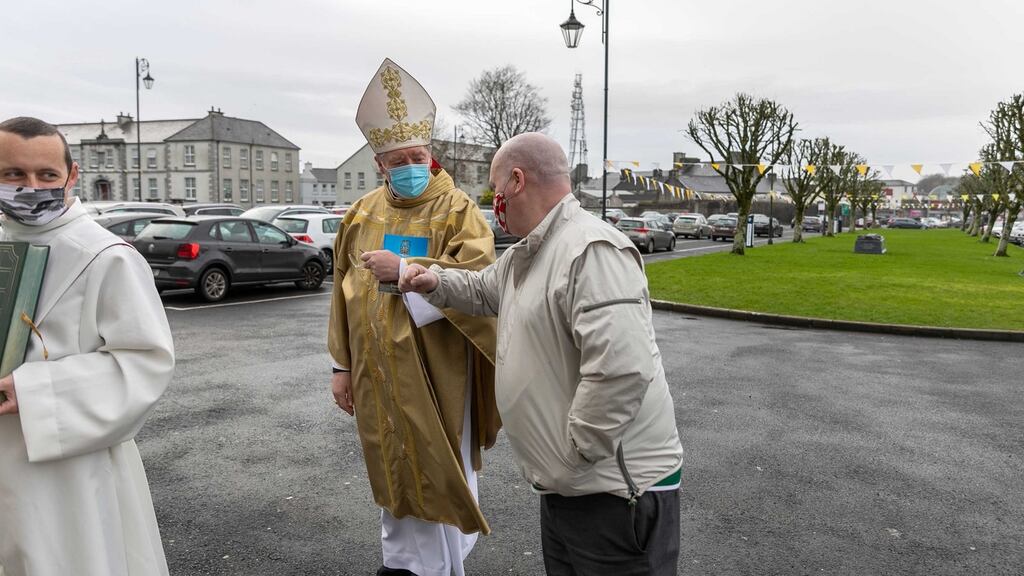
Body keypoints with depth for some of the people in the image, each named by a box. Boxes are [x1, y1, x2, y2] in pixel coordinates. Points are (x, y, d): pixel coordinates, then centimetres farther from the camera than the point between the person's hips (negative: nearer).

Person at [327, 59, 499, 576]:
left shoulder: (457, 209, -8)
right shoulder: (362, 214, 6)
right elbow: (343, 293, 9)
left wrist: (405, 269, -25)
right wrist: (342, 365, 8)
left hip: (436, 373, -4)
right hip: (378, 373, 5)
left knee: (440, 473, 8)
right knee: (393, 469, 18)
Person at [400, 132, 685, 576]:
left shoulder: (592, 250, -24)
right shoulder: (522, 257, 11)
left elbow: (620, 371, -33)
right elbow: (482, 289, 32)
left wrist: (573, 453, -23)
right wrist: (436, 283, 13)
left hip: (619, 493, -10)